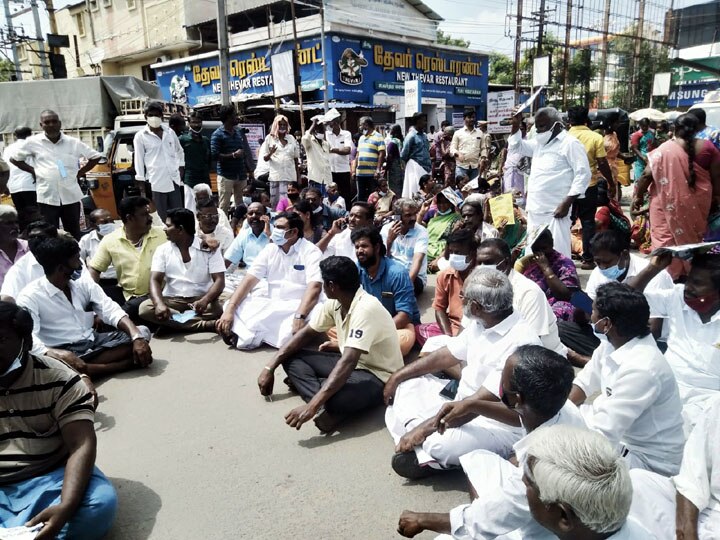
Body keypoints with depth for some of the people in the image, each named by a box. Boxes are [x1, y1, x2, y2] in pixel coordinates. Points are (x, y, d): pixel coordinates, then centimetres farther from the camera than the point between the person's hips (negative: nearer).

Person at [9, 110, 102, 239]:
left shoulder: (74, 142, 2)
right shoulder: (33, 142, 2)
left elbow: (96, 156, 11)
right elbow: (14, 158, 14)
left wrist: (80, 172, 5)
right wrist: (33, 171, 4)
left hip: (71, 196, 1)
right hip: (47, 197, 0)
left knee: (74, 234, 10)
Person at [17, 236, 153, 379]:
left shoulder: (84, 284, 6)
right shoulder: (30, 296, -9)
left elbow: (113, 312, -5)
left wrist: (137, 338, -24)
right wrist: (60, 356, -44)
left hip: (93, 341, 5)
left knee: (142, 333, -13)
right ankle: (124, 364, -26)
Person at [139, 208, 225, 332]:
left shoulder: (209, 248, -3)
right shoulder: (162, 250, 5)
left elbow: (219, 280, -10)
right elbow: (155, 280, -5)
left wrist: (205, 300, -31)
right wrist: (159, 304, -27)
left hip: (200, 300, -3)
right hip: (172, 300, 4)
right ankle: (207, 325, -30)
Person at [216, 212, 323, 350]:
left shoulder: (311, 252, -10)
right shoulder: (270, 249, 5)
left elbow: (314, 287, -24)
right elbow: (250, 280, -3)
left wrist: (300, 317, -40)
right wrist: (229, 310, -17)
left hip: (298, 306, -3)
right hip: (270, 304, 4)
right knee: (231, 306, -13)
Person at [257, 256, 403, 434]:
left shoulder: (365, 309, -29)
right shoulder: (334, 303, -3)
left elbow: (348, 362, -37)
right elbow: (306, 334, 5)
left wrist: (312, 405, -42)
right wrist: (270, 368, -1)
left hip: (379, 377, -9)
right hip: (351, 364, 9)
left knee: (330, 396, -40)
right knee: (291, 358, -4)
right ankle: (328, 407, -20)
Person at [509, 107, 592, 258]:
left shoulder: (570, 143, -6)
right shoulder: (540, 142, 17)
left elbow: (583, 174, -12)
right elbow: (515, 147, 31)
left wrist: (567, 203, -17)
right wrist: (515, 125, 15)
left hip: (554, 211, -8)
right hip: (535, 210, 8)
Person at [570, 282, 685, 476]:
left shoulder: (640, 369, -33)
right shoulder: (613, 343, -6)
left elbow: (602, 433, -32)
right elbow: (585, 382, 7)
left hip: (648, 459, -8)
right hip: (620, 436, 8)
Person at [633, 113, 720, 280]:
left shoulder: (664, 150, -9)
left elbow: (647, 174, -10)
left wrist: (638, 195, 2)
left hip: (670, 203, -3)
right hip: (697, 202, 3)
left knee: (667, 236, 4)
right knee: (693, 235, 17)